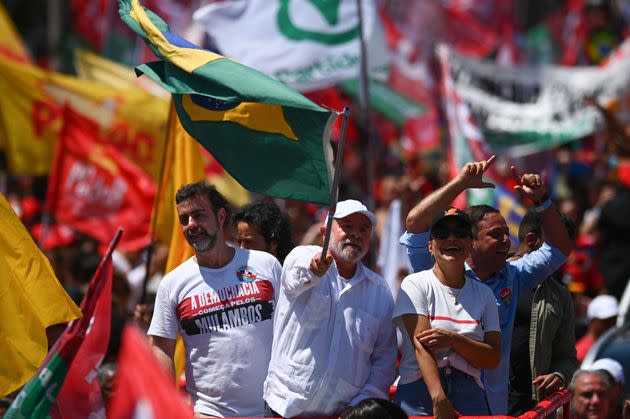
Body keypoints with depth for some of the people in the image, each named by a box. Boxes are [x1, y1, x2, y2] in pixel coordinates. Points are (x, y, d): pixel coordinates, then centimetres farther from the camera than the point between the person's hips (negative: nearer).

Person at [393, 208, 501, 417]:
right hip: (419, 390, -3)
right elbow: (421, 345, -11)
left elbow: (493, 358, 6)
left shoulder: (483, 294, 13)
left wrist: (453, 339, -12)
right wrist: (439, 400, -23)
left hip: (470, 395, 3)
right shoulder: (416, 284, 2)